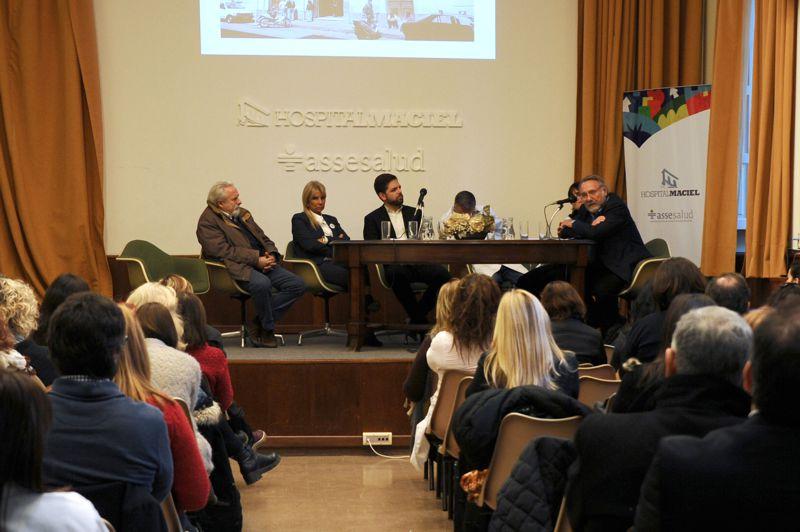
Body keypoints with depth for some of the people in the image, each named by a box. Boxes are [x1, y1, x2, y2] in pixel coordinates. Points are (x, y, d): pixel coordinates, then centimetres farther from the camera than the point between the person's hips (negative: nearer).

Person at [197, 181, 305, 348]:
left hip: (263, 263, 8)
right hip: (238, 268, -8)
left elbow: (263, 238, 23)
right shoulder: (208, 222, -3)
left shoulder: (242, 213, 23)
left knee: (298, 284, -9)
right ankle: (267, 330, -15)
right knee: (262, 283, -38)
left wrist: (271, 254, -1)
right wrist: (257, 259, -20)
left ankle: (262, 321, -2)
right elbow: (224, 251, -15)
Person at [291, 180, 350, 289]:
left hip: (336, 263, 5)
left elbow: (347, 241, 14)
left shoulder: (331, 220, 29)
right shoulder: (299, 219, 11)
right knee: (351, 276, -36)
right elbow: (311, 245, -5)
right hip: (317, 264, -5)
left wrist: (328, 240, -2)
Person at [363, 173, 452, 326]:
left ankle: (418, 316, -10)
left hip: (417, 261, 3)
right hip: (393, 264, -3)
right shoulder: (372, 219, 14)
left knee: (443, 274, -27)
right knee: (398, 273, -39)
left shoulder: (414, 213, 25)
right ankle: (419, 319, -22)